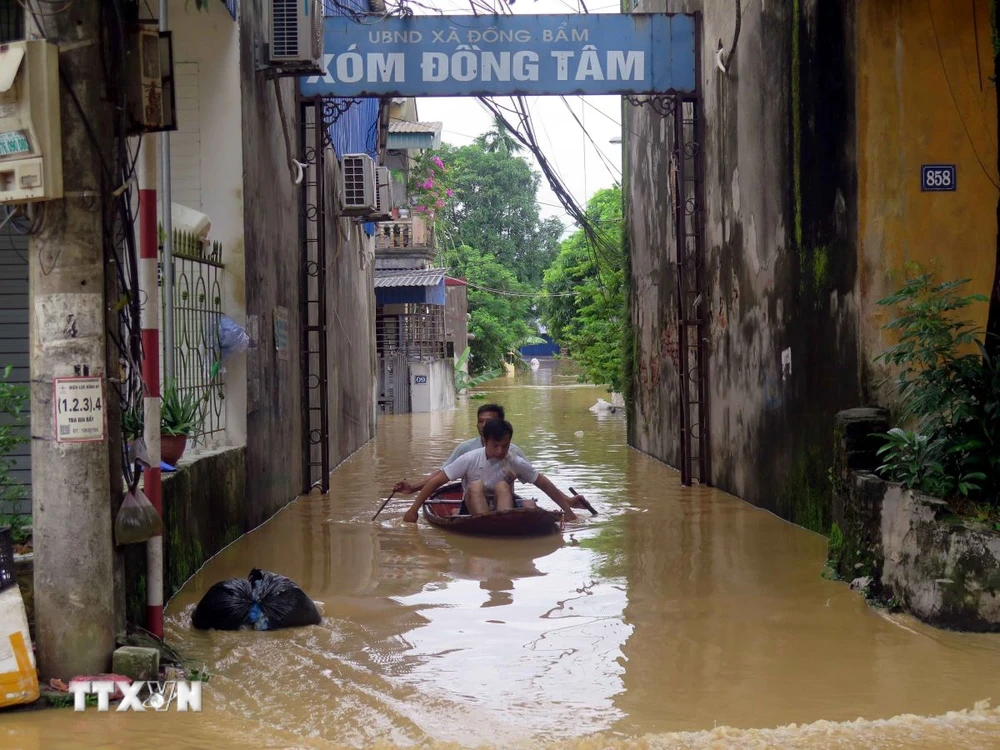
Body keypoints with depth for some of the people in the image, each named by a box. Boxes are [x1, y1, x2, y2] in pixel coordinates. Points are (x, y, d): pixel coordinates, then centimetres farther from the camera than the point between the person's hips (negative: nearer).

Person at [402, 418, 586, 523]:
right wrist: (413, 509, -12)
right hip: (474, 510, -1)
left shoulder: (516, 463, -5)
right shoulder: (469, 460, -11)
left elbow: (544, 484, 0)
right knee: (476, 485, -27)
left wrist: (567, 508, -2)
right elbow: (436, 480, -10)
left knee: (502, 486, -24)